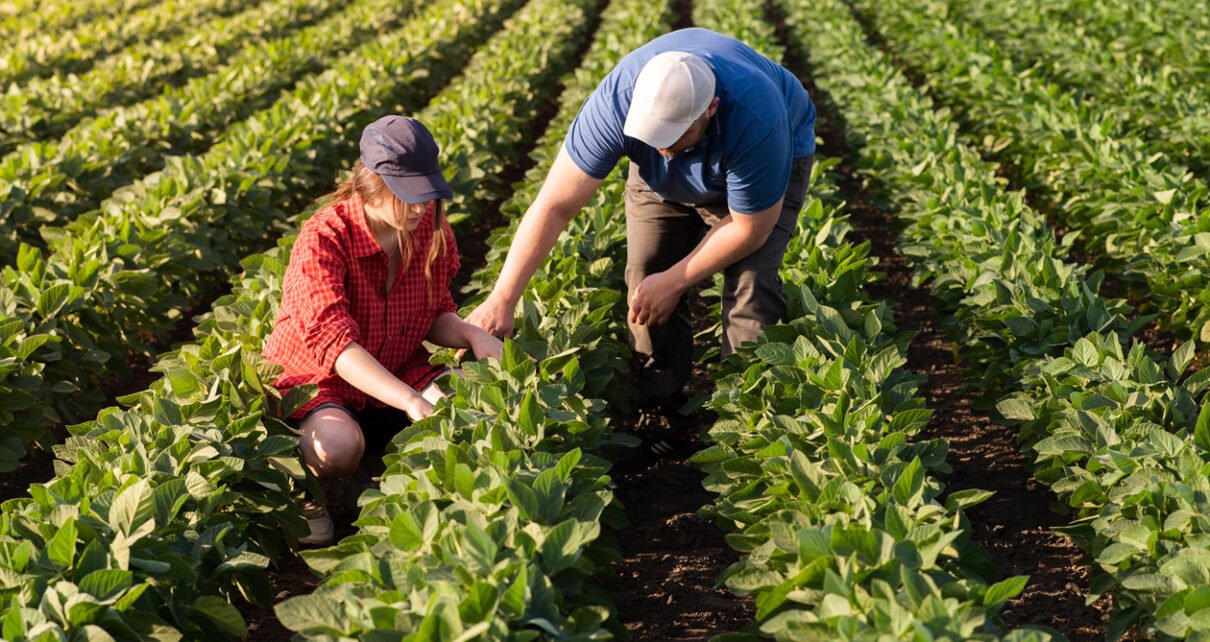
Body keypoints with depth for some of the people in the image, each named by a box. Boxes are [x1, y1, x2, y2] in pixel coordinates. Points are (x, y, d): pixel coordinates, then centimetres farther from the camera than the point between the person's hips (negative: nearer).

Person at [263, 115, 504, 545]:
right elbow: (333, 343, -37)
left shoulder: (430, 231, -6)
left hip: (397, 371, 5)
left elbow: (435, 315, 7)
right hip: (316, 377, -5)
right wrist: (413, 403, -49)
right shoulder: (324, 240, -25)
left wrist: (473, 335, -18)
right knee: (339, 445, -39)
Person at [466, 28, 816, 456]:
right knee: (647, 278, -9)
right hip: (664, 179, 3)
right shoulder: (617, 100, -38)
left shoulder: (753, 121, -45)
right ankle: (660, 411, 5)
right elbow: (555, 204, -36)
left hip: (774, 161, -3)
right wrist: (502, 299, -39)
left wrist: (675, 281, -24)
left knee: (750, 284, -20)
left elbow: (750, 228, -29)